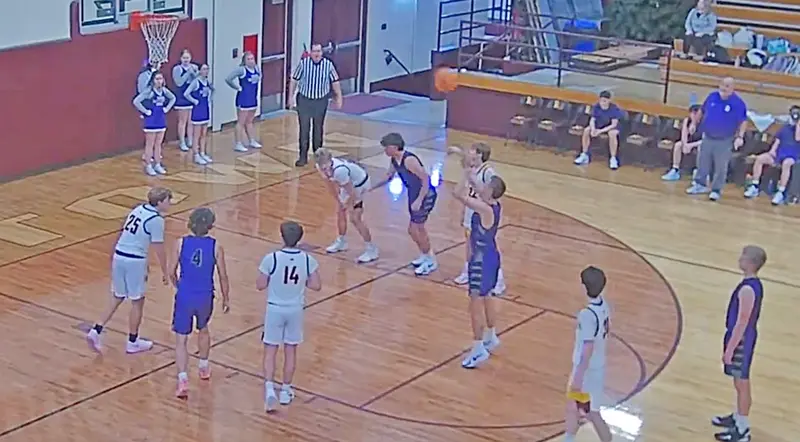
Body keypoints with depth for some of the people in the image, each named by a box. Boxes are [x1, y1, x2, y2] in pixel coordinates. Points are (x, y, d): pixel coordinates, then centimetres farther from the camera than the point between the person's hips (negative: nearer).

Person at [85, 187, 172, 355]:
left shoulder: (139, 209, 11)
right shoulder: (156, 219, -12)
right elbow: (159, 249, -10)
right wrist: (165, 272, 2)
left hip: (118, 256, 7)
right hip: (135, 261, -7)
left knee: (117, 298, 20)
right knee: (137, 302, 10)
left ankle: (96, 331, 11)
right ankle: (133, 342, 20)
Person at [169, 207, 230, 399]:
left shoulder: (181, 243, -6)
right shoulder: (215, 247, -6)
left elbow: (172, 273, -1)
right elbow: (223, 276, -2)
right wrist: (226, 298, 13)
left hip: (185, 297, -1)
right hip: (205, 298, 1)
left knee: (181, 340, 3)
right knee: (203, 330, 29)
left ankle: (183, 380, -12)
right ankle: (203, 367, 44)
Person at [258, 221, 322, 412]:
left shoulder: (271, 259, -17)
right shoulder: (307, 260, -10)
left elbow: (260, 285, -11)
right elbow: (316, 286, -5)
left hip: (275, 309, -2)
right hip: (295, 310, 2)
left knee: (270, 350, 7)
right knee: (291, 350, 15)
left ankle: (269, 388, -9)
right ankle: (285, 391, 25)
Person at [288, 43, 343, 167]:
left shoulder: (328, 65, -10)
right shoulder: (303, 63, -13)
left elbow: (335, 82, 2)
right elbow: (294, 80, -2)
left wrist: (338, 97, 3)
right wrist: (291, 97, -1)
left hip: (321, 101, 1)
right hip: (304, 100, -1)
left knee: (318, 128, 15)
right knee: (304, 129, -1)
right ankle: (303, 156, 6)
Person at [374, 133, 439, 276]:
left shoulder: (409, 160, -27)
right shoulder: (394, 160, 0)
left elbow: (425, 179, -26)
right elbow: (389, 176, 20)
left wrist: (419, 200, -27)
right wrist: (371, 187, 19)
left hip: (425, 195, -9)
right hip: (414, 194, 9)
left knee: (414, 230, -4)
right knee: (418, 229, 21)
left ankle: (431, 261, 10)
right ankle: (425, 256, 41)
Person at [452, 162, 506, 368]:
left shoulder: (485, 209, -27)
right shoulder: (493, 204, -2)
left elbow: (458, 194, -31)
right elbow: (476, 187, 16)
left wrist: (466, 174, -19)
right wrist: (469, 171, 7)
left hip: (482, 260, -10)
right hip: (489, 256, 10)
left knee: (476, 304, -3)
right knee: (486, 299, 25)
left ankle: (478, 349, 2)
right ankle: (491, 337, 41)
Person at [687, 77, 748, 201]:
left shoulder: (738, 103, -15)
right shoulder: (712, 96, -3)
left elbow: (743, 121, -10)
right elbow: (702, 111, 12)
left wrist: (740, 137, -18)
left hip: (725, 141, -4)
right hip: (708, 137, 4)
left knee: (720, 167, 3)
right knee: (702, 162, 14)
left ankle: (716, 190, 13)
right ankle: (699, 184, 29)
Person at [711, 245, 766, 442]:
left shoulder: (747, 290, -27)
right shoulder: (754, 284, 3)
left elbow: (741, 323, -25)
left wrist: (729, 349, -19)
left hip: (741, 340, -10)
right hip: (744, 338, 10)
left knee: (741, 384, 2)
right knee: (740, 382, 23)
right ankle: (738, 418, 40)